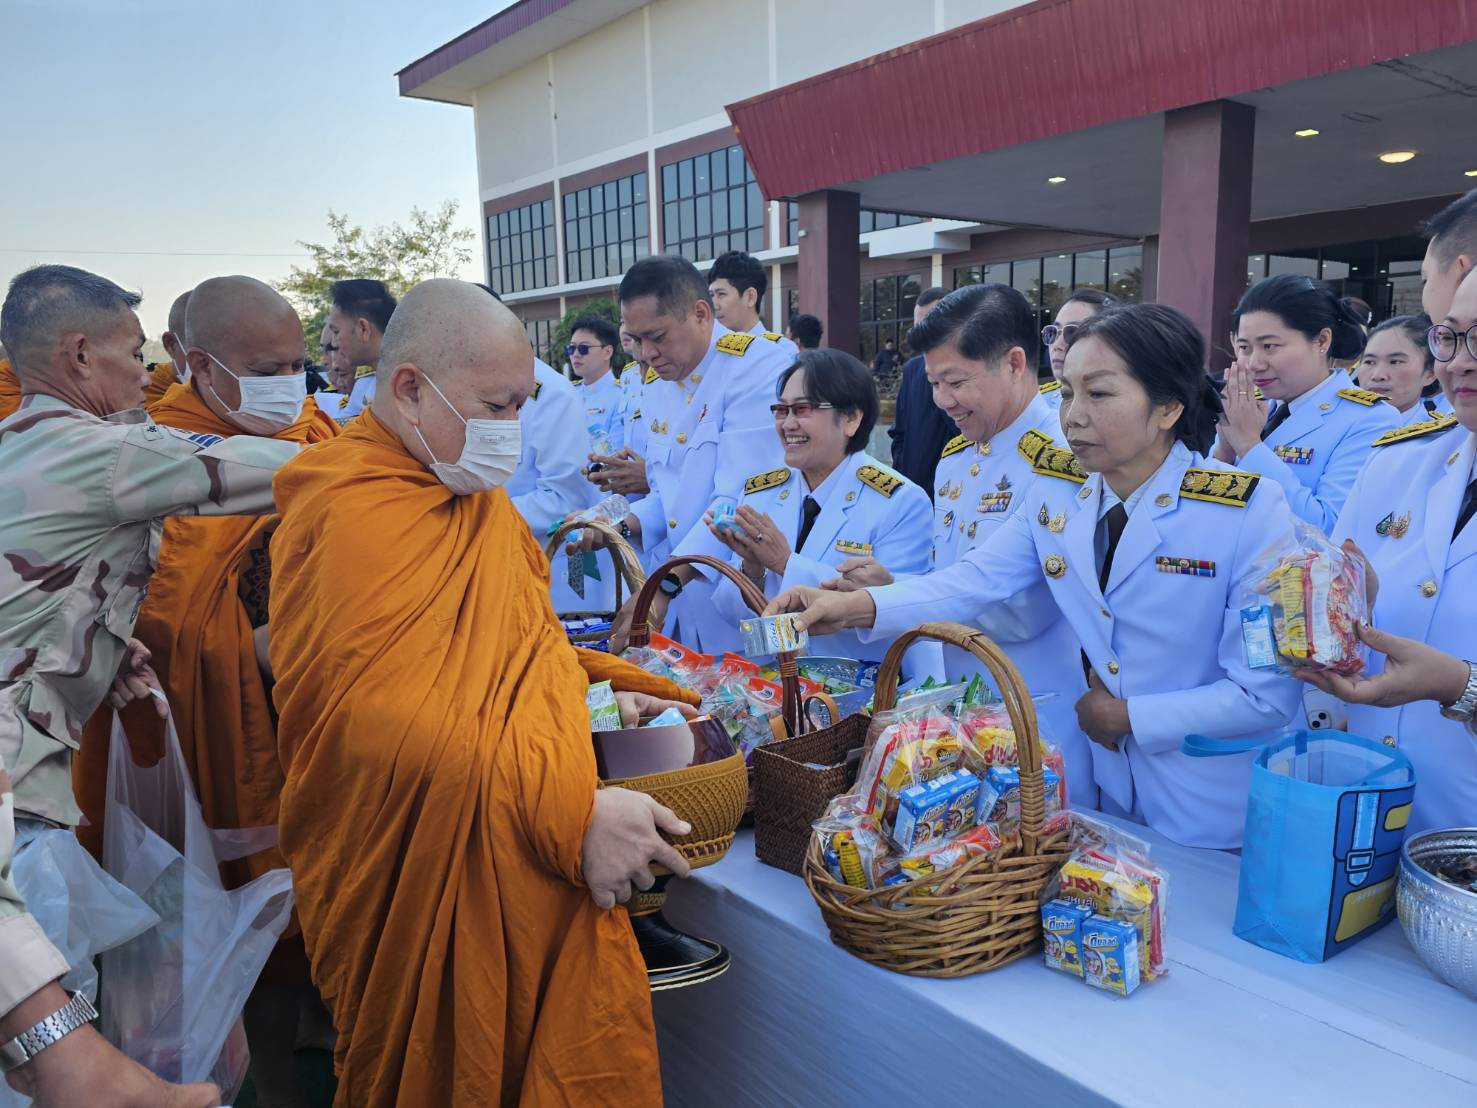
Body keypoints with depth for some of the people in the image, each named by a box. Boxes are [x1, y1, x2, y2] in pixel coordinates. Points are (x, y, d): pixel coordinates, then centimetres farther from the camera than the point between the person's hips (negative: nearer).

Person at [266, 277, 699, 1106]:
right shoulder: (349, 516, -18)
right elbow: (372, 719, -29)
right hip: (435, 904, -8)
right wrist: (569, 812, -33)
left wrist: (599, 685, 7)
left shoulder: (477, 493, 12)